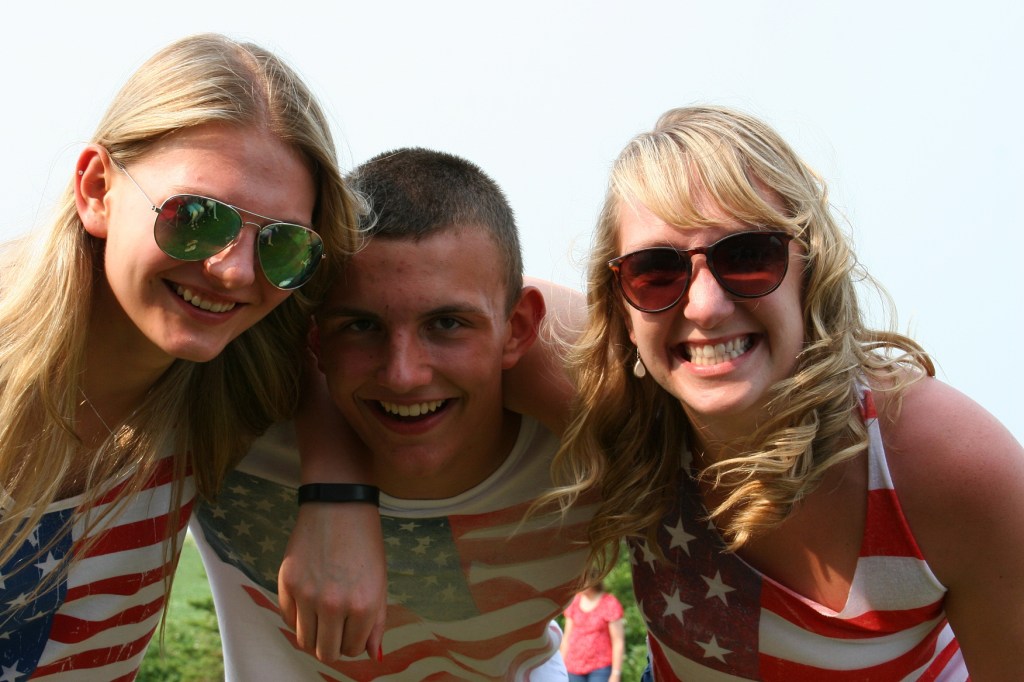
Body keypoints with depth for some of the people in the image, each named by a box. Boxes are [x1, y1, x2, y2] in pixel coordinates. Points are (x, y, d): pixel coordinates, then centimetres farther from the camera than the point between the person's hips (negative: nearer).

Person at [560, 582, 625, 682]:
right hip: (574, 668, 4)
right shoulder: (574, 601, 5)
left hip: (600, 669, -4)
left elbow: (618, 641, -8)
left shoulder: (610, 604, -8)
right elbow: (567, 637, 12)